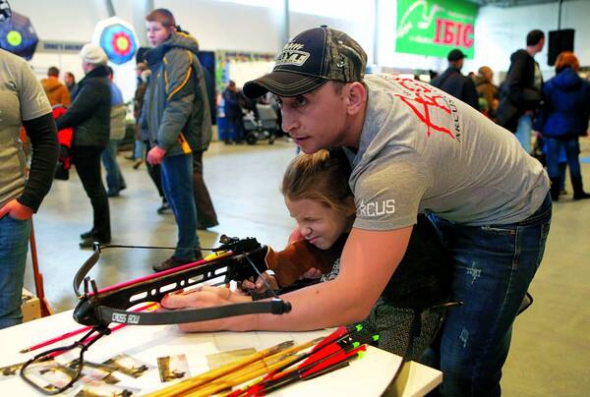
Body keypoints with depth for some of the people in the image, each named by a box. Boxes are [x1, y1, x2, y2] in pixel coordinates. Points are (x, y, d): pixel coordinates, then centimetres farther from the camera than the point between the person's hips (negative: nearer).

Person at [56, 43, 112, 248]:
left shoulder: (93, 84, -17)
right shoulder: (100, 81, 15)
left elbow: (76, 112, -19)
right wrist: (63, 115, 6)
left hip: (87, 141, -11)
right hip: (93, 139, 11)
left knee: (93, 187, -6)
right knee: (95, 186, 16)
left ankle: (102, 234, 0)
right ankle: (99, 229, 25)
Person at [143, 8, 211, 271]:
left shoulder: (179, 56, -13)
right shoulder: (164, 57, 18)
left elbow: (179, 105, -21)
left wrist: (162, 144, -22)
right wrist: (160, 141, 15)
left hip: (177, 140, -10)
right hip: (170, 140, 10)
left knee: (180, 196, -2)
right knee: (173, 193, 16)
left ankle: (185, 255, 10)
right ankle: (191, 247, 27)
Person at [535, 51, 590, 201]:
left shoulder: (549, 84, -5)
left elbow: (544, 108, -5)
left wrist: (539, 127, 0)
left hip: (553, 127, -2)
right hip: (572, 128, 3)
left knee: (553, 160, 2)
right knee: (573, 160, 12)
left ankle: (554, 192, 3)